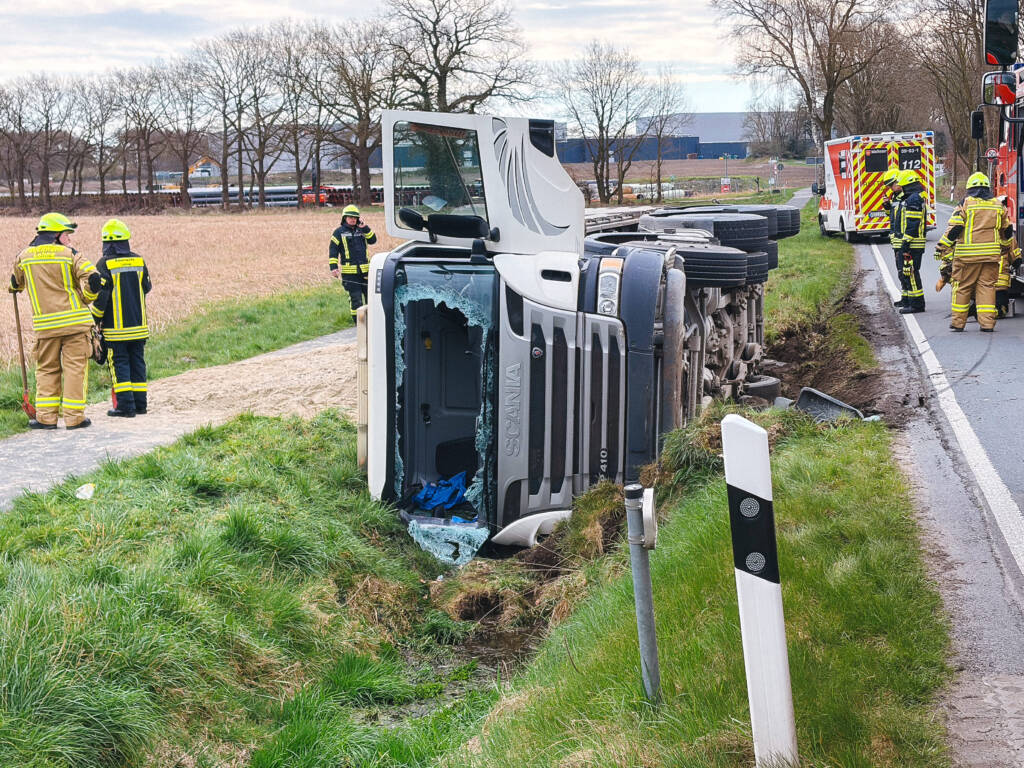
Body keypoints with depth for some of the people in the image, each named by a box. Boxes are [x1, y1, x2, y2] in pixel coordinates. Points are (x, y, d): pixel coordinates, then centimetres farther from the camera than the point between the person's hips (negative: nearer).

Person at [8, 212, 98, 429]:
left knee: (46, 369, 13)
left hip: (45, 325, 3)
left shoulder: (24, 257, 7)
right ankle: (74, 417, 2)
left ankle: (46, 416, 9)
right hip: (75, 321, -3)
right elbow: (92, 280, -14)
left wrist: (15, 288, 49)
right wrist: (85, 300, 4)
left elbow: (15, 283, 25)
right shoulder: (70, 255, -5)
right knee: (75, 368, 2)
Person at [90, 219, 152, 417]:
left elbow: (100, 296, -12)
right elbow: (147, 288, 13)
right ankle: (140, 403, 14)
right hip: (138, 325, 4)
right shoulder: (139, 261, 1)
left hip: (116, 327, -4)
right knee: (137, 362, 12)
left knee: (119, 364, 0)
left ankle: (125, 405, -3)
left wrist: (95, 319, 0)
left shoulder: (105, 265, -12)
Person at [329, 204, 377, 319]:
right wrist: (333, 267, -10)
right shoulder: (339, 232, 3)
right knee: (356, 299, -6)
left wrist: (364, 227, -11)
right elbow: (333, 250, 0)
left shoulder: (362, 230, 15)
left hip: (365, 270, 4)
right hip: (349, 272, -4)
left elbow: (372, 240, -1)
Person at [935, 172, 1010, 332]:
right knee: (987, 286, 7)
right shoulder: (998, 206, 11)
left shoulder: (966, 204, -1)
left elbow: (953, 229, -6)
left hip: (968, 254, -3)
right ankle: (987, 323, 2)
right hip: (991, 254, 3)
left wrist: (942, 249, 0)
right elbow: (1005, 232, 23)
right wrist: (1006, 247, 40)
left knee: (962, 287, 5)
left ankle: (958, 322, 11)